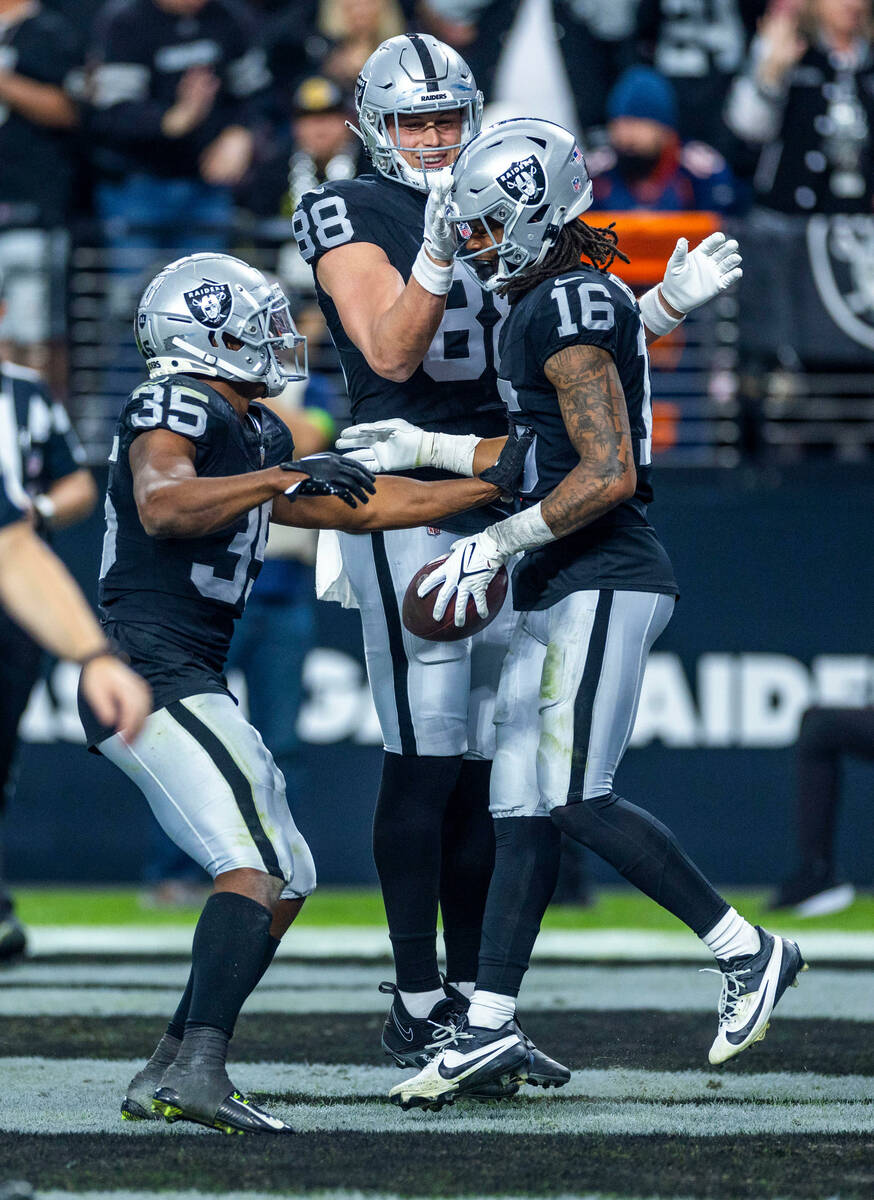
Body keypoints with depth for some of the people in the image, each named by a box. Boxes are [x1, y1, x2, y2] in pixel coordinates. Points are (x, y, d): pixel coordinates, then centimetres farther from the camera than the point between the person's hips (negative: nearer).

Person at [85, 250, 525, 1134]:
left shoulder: (249, 433, 22)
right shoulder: (178, 404, -7)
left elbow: (359, 507, 26)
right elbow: (162, 506, -27)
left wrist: (492, 485, 25)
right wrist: (284, 476, -32)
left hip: (184, 686, 11)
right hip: (152, 671, -11)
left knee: (286, 882, 12)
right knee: (256, 867, -22)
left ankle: (167, 1074, 8)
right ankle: (198, 1070, -34)